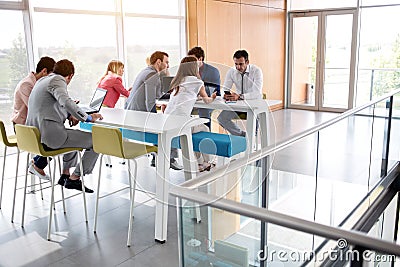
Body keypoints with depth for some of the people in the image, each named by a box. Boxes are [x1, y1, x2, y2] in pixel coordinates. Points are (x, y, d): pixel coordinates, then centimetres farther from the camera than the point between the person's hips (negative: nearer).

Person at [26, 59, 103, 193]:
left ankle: (65, 175, 34)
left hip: (34, 135, 11)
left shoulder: (42, 80, 20)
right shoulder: (57, 80, -10)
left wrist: (69, 115, 17)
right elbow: (66, 102, -29)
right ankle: (74, 179, 2)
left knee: (73, 134, 36)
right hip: (51, 135, -11)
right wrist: (88, 118, -21)